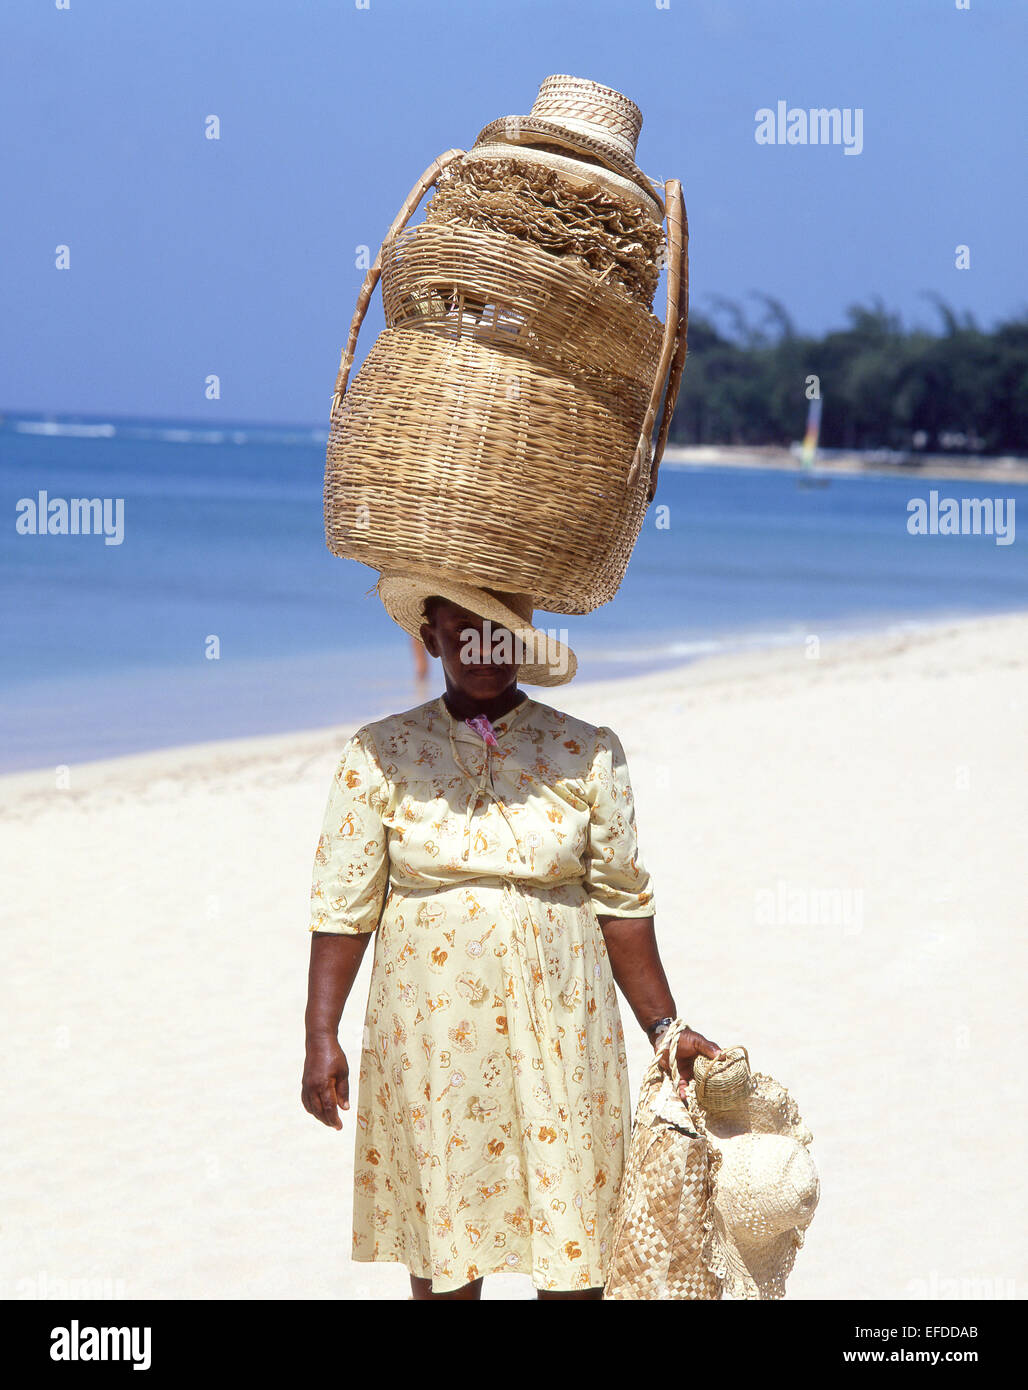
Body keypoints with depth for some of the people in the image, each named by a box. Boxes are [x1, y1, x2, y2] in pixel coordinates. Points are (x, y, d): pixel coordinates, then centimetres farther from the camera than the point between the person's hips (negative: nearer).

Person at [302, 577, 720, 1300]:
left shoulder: (587, 754, 3)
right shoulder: (380, 755, 2)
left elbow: (622, 905, 5)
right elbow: (343, 907, 1)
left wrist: (665, 1028, 3)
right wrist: (322, 1037, -5)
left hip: (557, 1036, 0)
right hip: (429, 1040, 0)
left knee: (572, 1249, 0)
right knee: (441, 1243, 6)